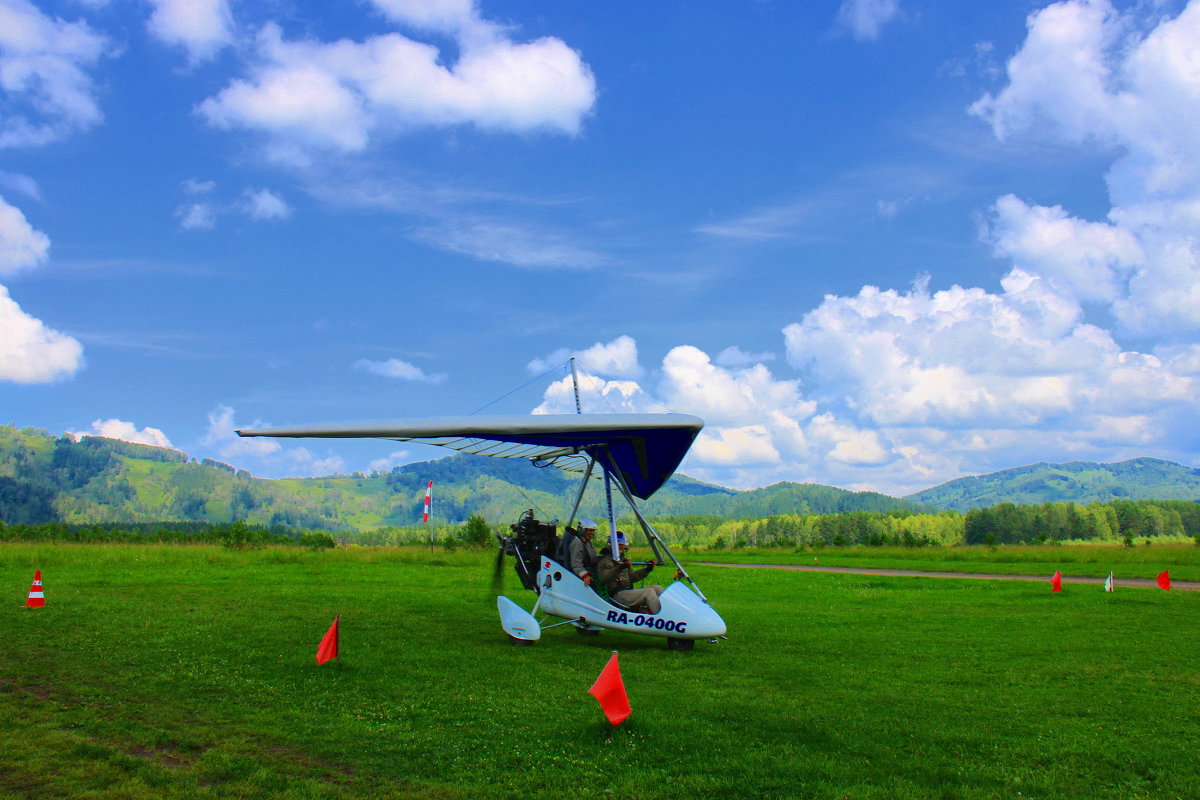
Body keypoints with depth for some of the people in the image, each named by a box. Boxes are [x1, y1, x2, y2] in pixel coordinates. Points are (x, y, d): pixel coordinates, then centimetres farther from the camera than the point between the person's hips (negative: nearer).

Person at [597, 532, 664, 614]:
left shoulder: (624, 559, 23)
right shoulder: (605, 561, -5)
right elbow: (604, 578, -23)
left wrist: (647, 569, 10)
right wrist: (619, 568, -35)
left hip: (628, 591, 9)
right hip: (617, 595, -9)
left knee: (658, 589, -2)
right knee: (649, 592, -25)